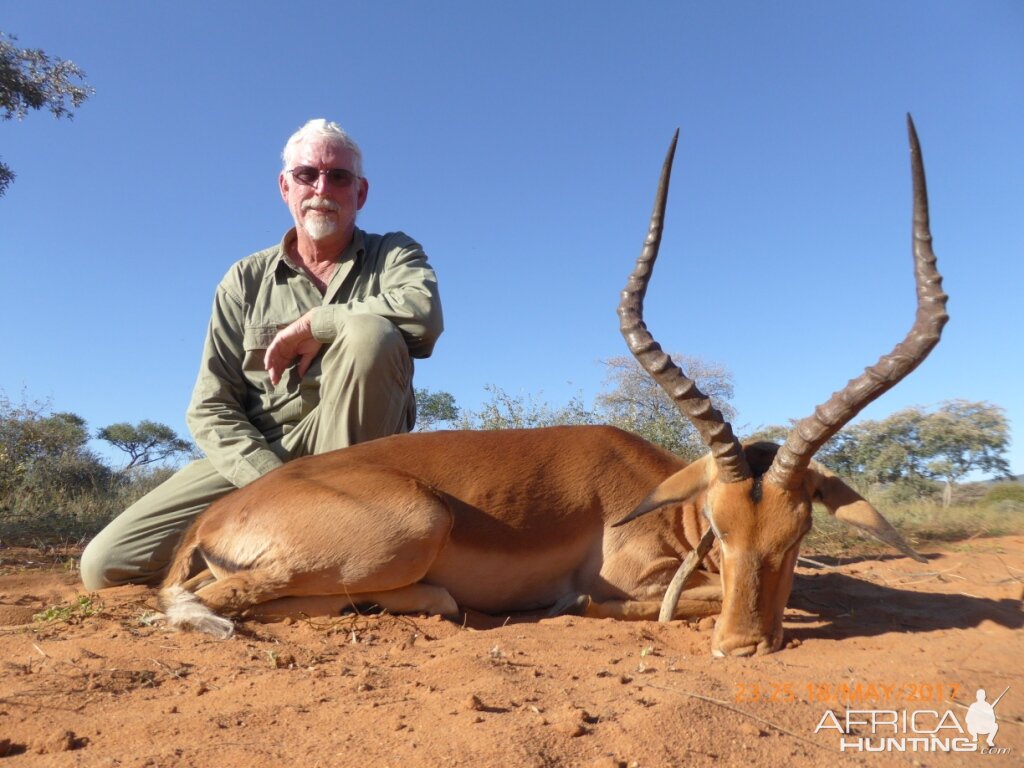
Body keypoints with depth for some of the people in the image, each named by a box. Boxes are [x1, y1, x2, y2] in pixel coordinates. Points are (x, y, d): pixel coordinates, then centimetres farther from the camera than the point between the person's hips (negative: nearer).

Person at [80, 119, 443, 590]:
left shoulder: (393, 255, 6)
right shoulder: (246, 281, 9)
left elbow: (423, 312, -21)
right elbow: (210, 409, 1)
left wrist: (310, 325, -15)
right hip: (257, 454, 3)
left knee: (370, 331, -28)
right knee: (106, 564, -11)